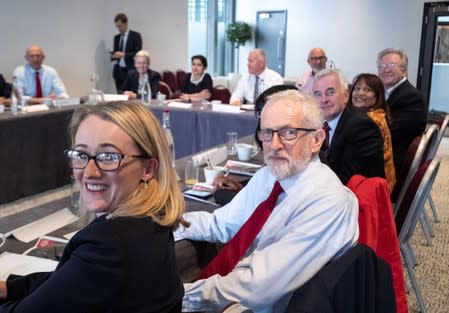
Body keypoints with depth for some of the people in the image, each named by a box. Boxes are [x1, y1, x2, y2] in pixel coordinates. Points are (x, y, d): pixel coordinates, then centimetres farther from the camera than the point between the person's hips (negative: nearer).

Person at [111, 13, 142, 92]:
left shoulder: (135, 36, -2)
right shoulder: (116, 37, 16)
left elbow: (138, 53, -9)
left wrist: (123, 55, -19)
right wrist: (113, 55, -2)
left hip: (130, 71, -5)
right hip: (118, 71, 5)